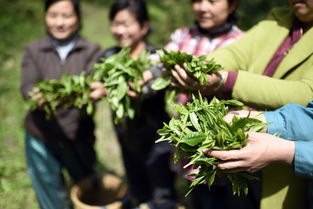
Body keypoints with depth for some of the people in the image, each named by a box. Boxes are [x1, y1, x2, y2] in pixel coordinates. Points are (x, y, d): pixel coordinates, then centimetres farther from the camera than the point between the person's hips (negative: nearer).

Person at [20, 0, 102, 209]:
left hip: (79, 136, 0)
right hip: (41, 137, 1)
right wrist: (38, 94, -35)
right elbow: (27, 87, -11)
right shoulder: (34, 50, 0)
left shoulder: (91, 50, -3)